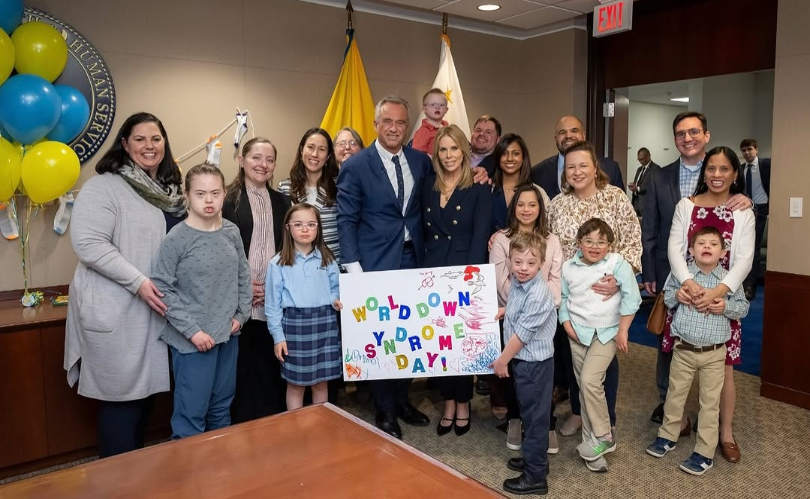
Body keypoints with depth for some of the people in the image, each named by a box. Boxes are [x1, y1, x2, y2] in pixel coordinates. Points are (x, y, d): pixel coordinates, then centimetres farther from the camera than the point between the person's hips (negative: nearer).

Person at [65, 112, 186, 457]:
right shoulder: (105, 186, -11)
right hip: (117, 313, -7)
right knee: (122, 394, 2)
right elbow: (87, 243, -20)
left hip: (155, 311, 8)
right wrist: (138, 281, -24)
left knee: (146, 390, 16)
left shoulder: (168, 189, 13)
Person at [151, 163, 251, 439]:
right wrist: (192, 330, -16)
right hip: (192, 338, -5)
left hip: (228, 333, 5)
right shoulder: (177, 238, -13)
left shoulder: (232, 232, 2)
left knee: (221, 408, 20)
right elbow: (163, 289, -14)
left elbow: (243, 276, 11)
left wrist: (241, 314, 2)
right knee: (191, 412, 5)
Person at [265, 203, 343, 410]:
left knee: (321, 381, 12)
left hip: (324, 323, 3)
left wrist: (335, 300, -9)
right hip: (295, 325, -2)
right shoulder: (278, 263, -4)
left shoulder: (327, 259, 5)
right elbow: (273, 304, -2)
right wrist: (278, 336, -4)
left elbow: (335, 288, 14)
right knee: (295, 383, 7)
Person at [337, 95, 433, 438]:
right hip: (376, 265, -4)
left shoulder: (421, 162, 8)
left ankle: (401, 399, 30)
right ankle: (385, 410, 23)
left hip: (413, 261, 4)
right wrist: (354, 271, -13)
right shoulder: (356, 166, -5)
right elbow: (346, 221, -7)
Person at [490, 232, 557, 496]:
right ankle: (534, 459, 39)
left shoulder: (538, 295, -26)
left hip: (535, 362, -9)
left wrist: (502, 360, -13)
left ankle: (536, 476, 16)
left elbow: (522, 333, -23)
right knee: (529, 413, 22)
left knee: (535, 416, 3)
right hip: (522, 359, 9)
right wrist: (501, 312, 4)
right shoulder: (516, 283, 1)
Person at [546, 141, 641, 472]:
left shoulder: (616, 197, -6)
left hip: (606, 292, -3)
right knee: (571, 354, 14)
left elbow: (632, 240, -10)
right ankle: (578, 411, 35)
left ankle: (603, 426, 22)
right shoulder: (557, 204, 3)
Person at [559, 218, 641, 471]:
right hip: (578, 333, 4)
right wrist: (567, 325, -3)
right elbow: (562, 298, 8)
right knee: (584, 388, 9)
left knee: (590, 380, -16)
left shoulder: (618, 264, -11)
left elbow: (631, 297, -11)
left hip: (607, 332, -4)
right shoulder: (568, 267, -1)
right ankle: (592, 442, 22)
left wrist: (623, 330, -12)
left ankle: (603, 437, 3)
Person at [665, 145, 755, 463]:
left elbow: (744, 259, -8)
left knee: (723, 366, 5)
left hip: (723, 296, 0)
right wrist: (688, 283, -24)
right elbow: (674, 247, -7)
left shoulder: (743, 212, 1)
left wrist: (718, 291, -24)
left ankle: (726, 432, 20)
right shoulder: (686, 206, 2)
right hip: (686, 294, 1)